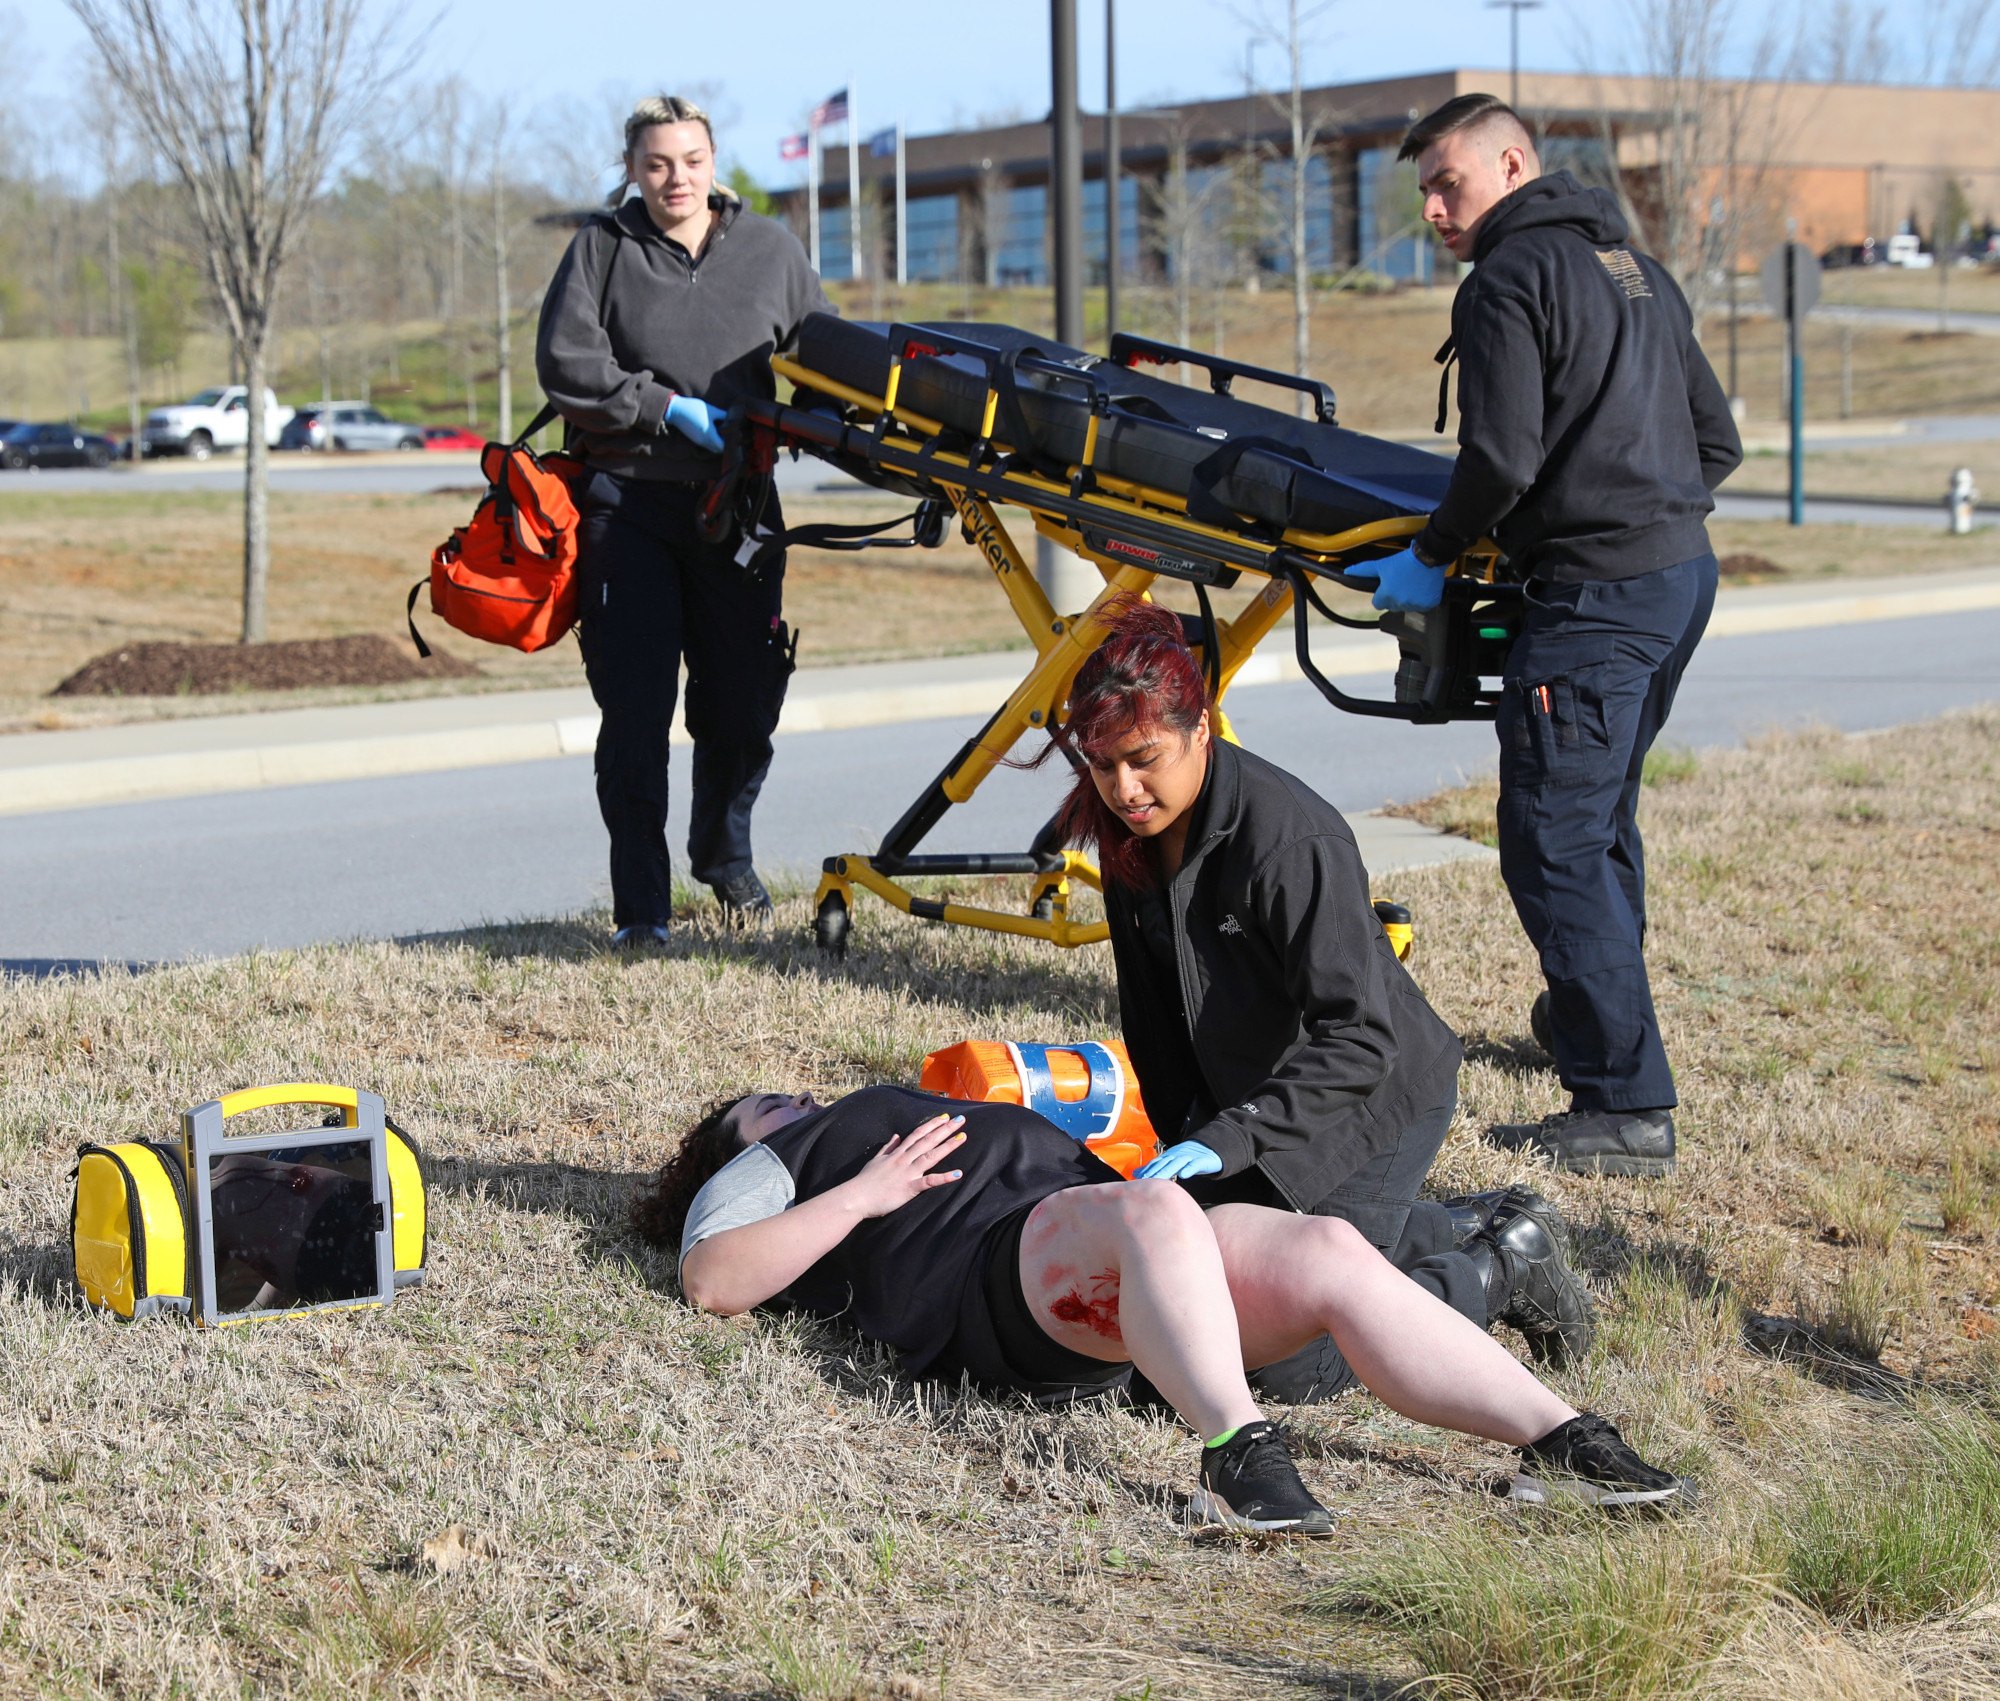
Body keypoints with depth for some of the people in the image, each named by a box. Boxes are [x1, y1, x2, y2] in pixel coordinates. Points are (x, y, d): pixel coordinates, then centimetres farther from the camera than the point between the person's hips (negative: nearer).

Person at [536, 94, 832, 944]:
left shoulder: (769, 249, 10)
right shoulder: (602, 248, 3)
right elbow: (565, 361, -6)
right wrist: (672, 409, -12)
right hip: (626, 499, -2)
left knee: (743, 699, 6)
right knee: (636, 705, -7)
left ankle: (725, 853, 34)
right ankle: (641, 904, 0)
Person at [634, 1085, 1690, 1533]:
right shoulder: (757, 1173, 26)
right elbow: (711, 1281, 5)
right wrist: (863, 1193, 0)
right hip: (990, 1287, -7)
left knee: (1329, 1254, -18)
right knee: (1156, 1214, -38)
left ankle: (1557, 1441, -31)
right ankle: (1237, 1457, -56)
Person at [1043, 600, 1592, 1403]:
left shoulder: (1292, 841, -31)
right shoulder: (1129, 832, -6)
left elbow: (1359, 1038, -35)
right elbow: (1150, 1007, 7)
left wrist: (1227, 1137, -42)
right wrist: (1184, 1139, 7)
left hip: (1373, 1102, -8)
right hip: (1246, 1096, 8)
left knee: (1287, 1365, -14)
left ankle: (1504, 1271, 6)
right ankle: (1471, 1224, 30)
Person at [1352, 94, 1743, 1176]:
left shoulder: (1511, 280, -8)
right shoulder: (1633, 266, 19)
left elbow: (1501, 459, -17)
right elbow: (1717, 438, 21)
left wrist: (1431, 558, -2)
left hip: (1595, 596, -10)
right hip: (1685, 570, 10)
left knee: (1554, 845, -9)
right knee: (1602, 820, 25)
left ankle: (1625, 1106, -13)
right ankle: (1592, 1017, 41)